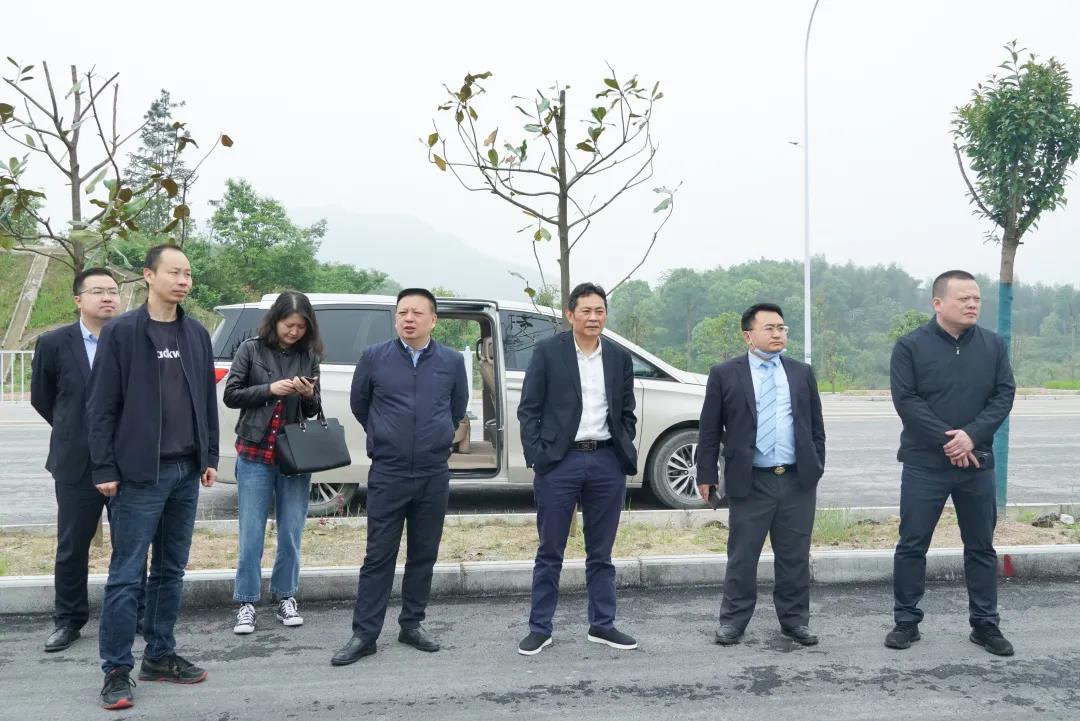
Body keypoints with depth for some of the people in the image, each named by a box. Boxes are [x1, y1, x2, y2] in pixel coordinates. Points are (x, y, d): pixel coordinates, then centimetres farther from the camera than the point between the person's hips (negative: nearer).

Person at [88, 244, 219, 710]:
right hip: (140, 473, -5)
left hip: (186, 471, 5)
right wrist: (104, 469, -10)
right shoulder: (121, 332, -5)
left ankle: (160, 656, 23)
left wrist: (209, 457, 10)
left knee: (171, 571, 12)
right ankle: (117, 670, 7)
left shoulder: (196, 334, 10)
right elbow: (101, 406, -6)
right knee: (127, 575, -1)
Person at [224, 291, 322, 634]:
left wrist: (309, 396, -12)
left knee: (291, 532, 7)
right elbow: (231, 394, -2)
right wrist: (270, 389, -14)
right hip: (255, 454, -2)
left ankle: (285, 596, 21)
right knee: (251, 534, 0)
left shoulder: (308, 357, 6)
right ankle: (246, 603, 10)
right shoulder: (251, 349, 0)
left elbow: (312, 411, 10)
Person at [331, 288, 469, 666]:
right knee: (379, 556, 0)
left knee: (424, 554, 10)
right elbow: (359, 404, 13)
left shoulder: (452, 361, 3)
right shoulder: (374, 358, -1)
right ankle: (364, 634, 6)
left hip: (434, 475, 2)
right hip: (387, 475, -2)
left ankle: (412, 624, 24)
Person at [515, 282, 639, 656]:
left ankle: (602, 625, 23)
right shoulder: (548, 352, -2)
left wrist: (626, 452, 4)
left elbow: (627, 413, 15)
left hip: (607, 461, 3)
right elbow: (528, 409, -3)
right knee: (550, 552, 5)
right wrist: (537, 456, -10)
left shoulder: (620, 357, 9)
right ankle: (540, 629, 15)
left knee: (601, 553, 12)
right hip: (559, 461, -3)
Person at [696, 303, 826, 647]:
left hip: (798, 480, 3)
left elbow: (816, 426, 15)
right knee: (742, 556, 4)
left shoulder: (802, 373, 10)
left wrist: (816, 468, 10)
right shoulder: (724, 374, 0)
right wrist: (707, 475, -2)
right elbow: (710, 430, 1)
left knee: (795, 556, 10)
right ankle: (733, 621, 16)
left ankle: (795, 620, 22)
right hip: (749, 481, -3)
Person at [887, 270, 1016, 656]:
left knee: (981, 546, 10)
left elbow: (1004, 395, -2)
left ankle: (985, 624, 22)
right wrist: (947, 442, -17)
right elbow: (906, 400, -12)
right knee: (912, 545, 2)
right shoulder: (910, 346, -7)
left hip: (977, 463, 3)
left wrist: (971, 436, -16)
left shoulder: (993, 345, 4)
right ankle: (906, 621, 14)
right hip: (924, 464, -3)